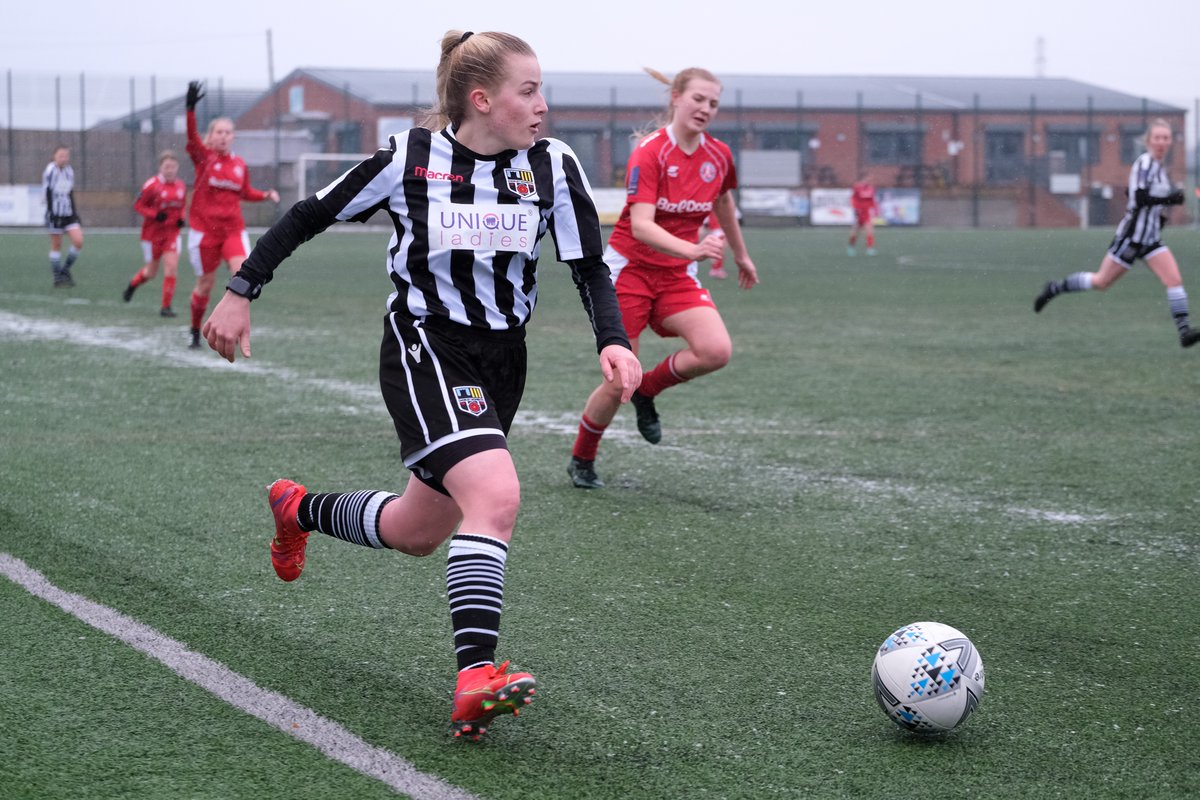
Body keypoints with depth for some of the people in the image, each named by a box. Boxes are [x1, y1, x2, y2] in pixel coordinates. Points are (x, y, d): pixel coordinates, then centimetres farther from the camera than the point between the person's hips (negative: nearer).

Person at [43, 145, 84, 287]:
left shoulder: (69, 172, 9)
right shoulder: (50, 172, -9)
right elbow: (47, 194, -12)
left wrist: (75, 214, 17)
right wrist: (50, 214, -19)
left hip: (69, 214, 5)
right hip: (56, 213, -5)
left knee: (78, 241, -7)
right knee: (56, 246, 2)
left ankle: (65, 270, 13)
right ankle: (58, 279, 11)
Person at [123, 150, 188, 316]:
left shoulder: (181, 186, 1)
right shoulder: (152, 185, -14)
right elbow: (137, 205, -8)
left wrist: (181, 219, -3)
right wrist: (155, 215, -22)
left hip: (172, 232, 3)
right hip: (153, 232, -3)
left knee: (171, 267, -12)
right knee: (151, 271, 9)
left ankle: (166, 306, -4)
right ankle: (132, 284, 43)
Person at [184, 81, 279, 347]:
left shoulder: (239, 164, 8)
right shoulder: (203, 156, -4)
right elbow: (192, 136, -25)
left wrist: (266, 195, 6)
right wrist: (191, 108, -41)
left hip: (233, 230, 3)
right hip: (204, 230, -3)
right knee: (206, 283, 5)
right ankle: (196, 332, 25)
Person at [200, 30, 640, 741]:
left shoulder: (553, 166, -5)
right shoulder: (410, 158, -12)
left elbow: (590, 263, -3)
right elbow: (312, 216, -2)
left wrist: (614, 341, -21)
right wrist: (240, 293, 0)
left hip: (502, 361, 6)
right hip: (425, 348, -5)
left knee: (418, 533, 17)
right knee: (497, 495, -28)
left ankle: (300, 509, 46)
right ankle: (476, 680, -32)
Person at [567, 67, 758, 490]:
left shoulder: (719, 156, 0)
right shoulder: (650, 152, -17)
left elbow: (723, 206, 22)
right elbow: (641, 225, -29)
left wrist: (741, 256, 32)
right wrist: (692, 250, -43)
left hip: (677, 274, 5)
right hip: (629, 268, -5)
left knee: (716, 350, -22)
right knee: (618, 383, -3)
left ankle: (647, 391, 6)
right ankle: (581, 460, 22)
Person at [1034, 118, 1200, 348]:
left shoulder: (1160, 167, 13)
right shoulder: (1144, 163, -15)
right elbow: (1139, 198, -27)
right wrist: (1170, 198, -28)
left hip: (1151, 239, 8)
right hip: (1131, 236, -8)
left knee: (1175, 279, -10)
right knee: (1101, 282, 4)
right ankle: (1054, 288, 23)